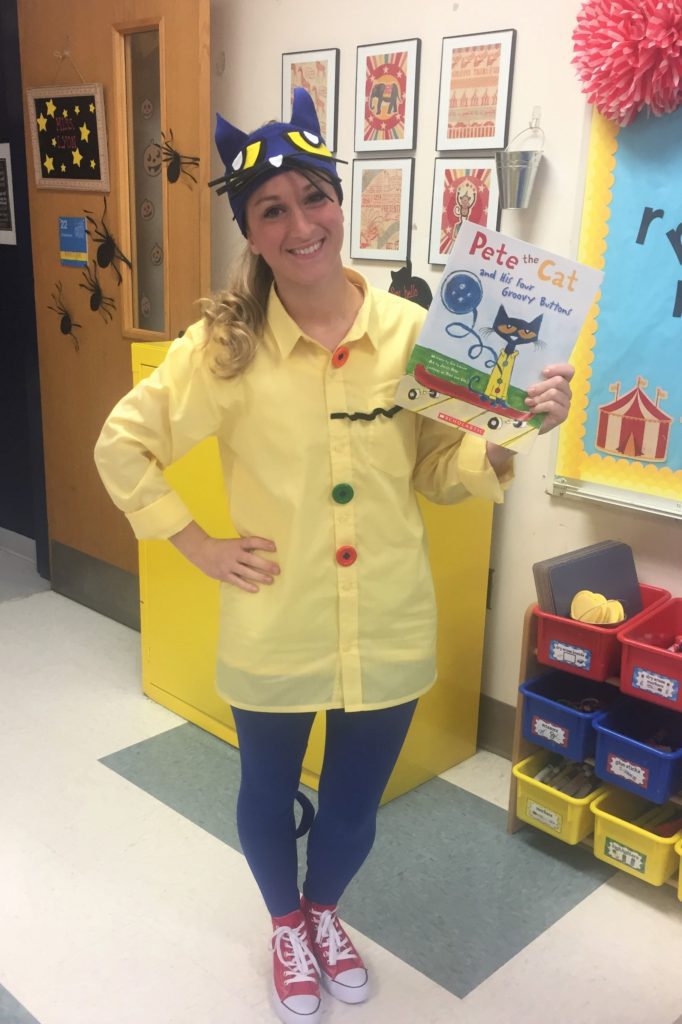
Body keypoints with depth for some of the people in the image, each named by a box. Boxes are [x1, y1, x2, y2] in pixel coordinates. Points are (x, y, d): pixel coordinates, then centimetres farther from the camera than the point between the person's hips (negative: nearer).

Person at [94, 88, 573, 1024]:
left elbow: (439, 473, 1)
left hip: (390, 630, 2)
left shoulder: (411, 332, -8)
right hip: (275, 632, -1)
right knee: (269, 794, 23)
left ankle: (325, 910, 57)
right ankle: (286, 923, 56)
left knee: (354, 805, 23)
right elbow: (121, 446, -5)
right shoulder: (227, 346, -14)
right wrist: (198, 546, -8)